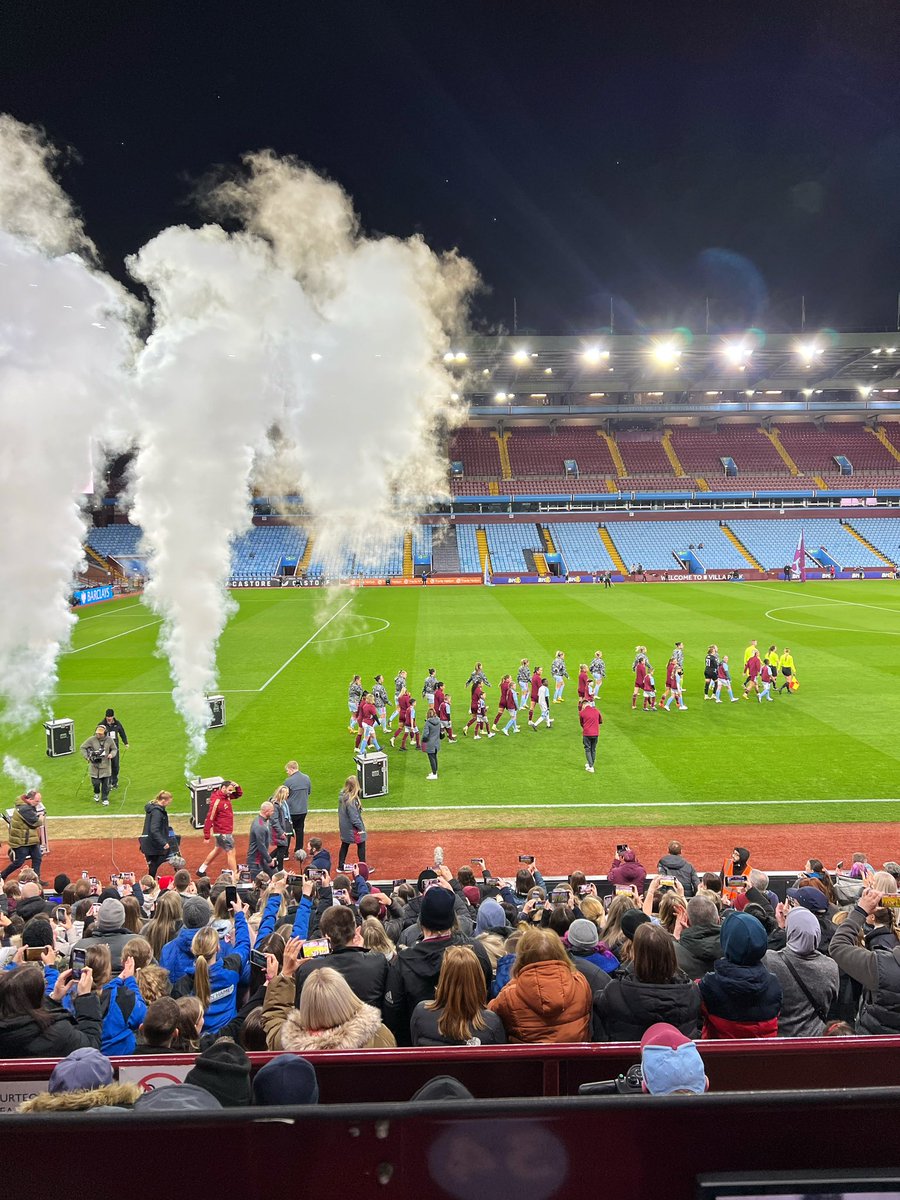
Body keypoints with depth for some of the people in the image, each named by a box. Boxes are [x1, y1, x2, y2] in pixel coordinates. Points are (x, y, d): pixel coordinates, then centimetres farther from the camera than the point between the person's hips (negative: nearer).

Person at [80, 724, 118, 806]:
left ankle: (105, 799, 21)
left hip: (106, 766, 1)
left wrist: (112, 754, -11)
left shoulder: (110, 740, -6)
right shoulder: (91, 739, -10)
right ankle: (97, 793, 35)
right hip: (94, 765, -1)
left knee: (106, 784, 4)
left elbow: (114, 749, 10)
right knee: (95, 782, 1)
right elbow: (83, 747, 1)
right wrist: (86, 757, -8)